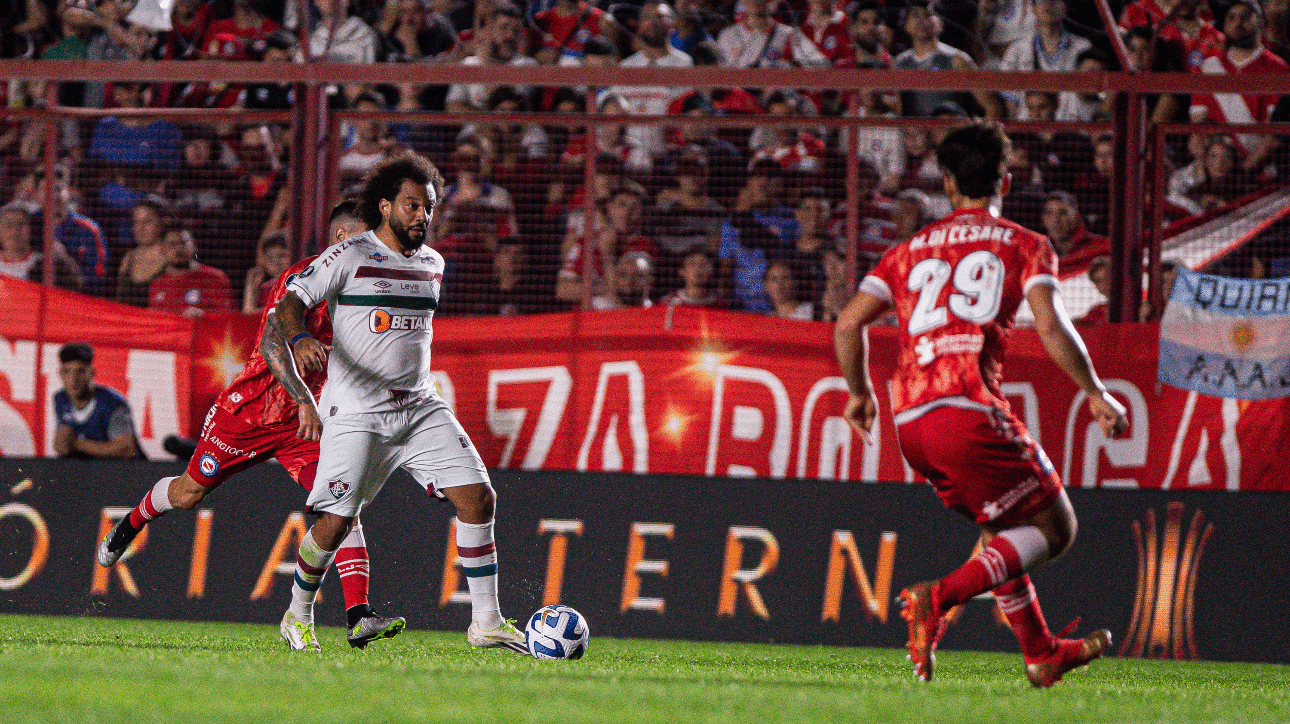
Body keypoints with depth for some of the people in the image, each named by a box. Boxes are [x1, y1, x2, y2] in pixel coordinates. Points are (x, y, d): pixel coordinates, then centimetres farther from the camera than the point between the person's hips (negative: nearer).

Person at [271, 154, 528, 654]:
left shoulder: (432, 264, 13)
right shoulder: (350, 257, -6)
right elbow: (290, 301, -13)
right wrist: (299, 339, -33)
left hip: (420, 408, 6)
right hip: (356, 414, -6)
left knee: (477, 497, -8)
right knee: (336, 521, -10)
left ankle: (486, 622, -2)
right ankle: (298, 616, 15)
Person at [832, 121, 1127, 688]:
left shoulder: (910, 251, 21)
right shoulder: (1024, 246, 9)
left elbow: (848, 325, 14)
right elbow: (1051, 328, -6)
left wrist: (860, 393, 29)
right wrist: (1095, 393, 4)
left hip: (910, 421, 6)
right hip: (970, 407, -6)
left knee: (1001, 527, 25)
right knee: (1054, 528, 3)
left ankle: (1041, 653, 26)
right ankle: (940, 598, -16)